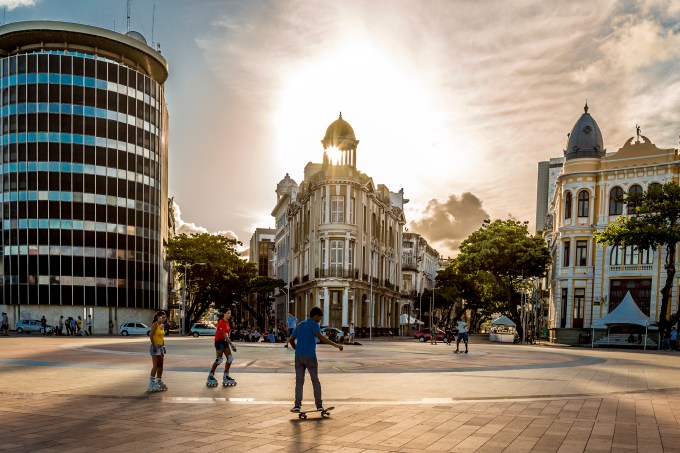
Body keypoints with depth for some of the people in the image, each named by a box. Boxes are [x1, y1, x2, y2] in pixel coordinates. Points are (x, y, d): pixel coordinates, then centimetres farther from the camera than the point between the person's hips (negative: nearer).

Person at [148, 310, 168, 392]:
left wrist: (164, 347, 14)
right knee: (155, 366, -9)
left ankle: (159, 382, 19)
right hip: (155, 347, -9)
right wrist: (154, 346, -21)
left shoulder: (162, 326, 14)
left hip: (161, 347, 9)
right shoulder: (155, 325, -11)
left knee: (160, 365, 11)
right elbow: (151, 336, -18)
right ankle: (152, 384, -6)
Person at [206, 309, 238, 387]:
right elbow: (225, 335, -26)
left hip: (225, 342, 9)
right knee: (219, 360, -8)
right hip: (219, 342, -9)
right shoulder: (221, 323, -19)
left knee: (230, 358, 3)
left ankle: (226, 376, 12)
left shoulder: (227, 322, 9)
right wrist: (232, 345, -30)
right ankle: (210, 376, 6)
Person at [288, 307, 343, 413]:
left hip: (298, 356, 5)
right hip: (310, 356, -5)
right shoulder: (314, 325, -5)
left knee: (299, 381, 6)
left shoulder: (300, 325, 15)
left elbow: (290, 339, 19)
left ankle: (297, 405, -3)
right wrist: (335, 345, -24)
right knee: (315, 381, 8)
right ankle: (319, 405, 9)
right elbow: (320, 337, -23)